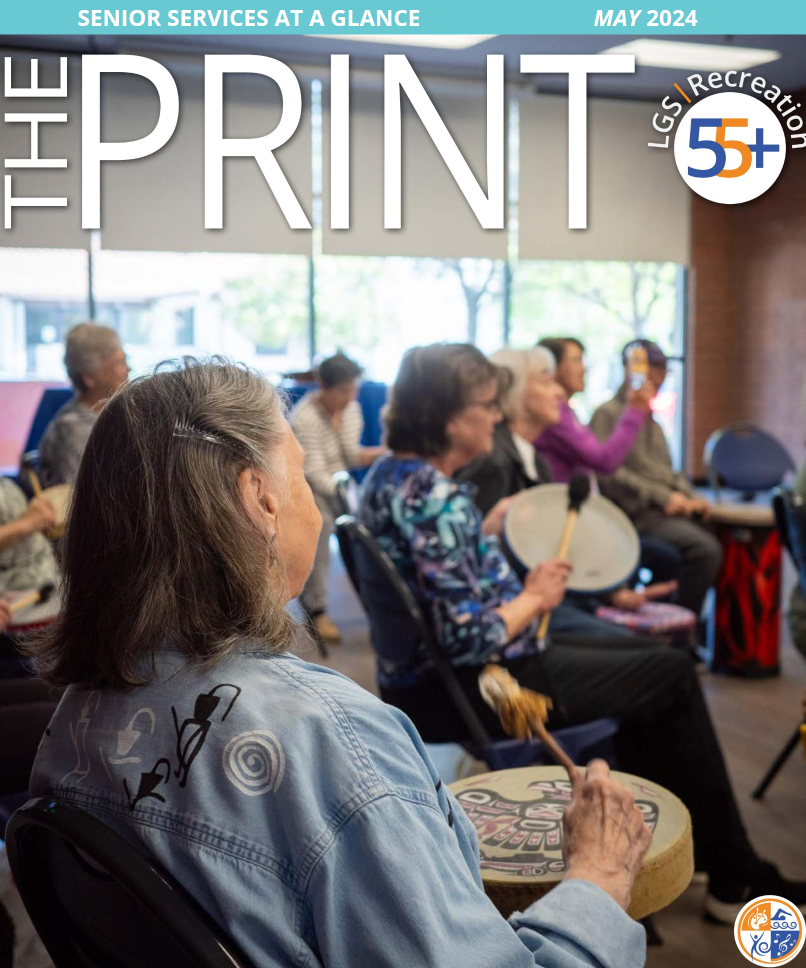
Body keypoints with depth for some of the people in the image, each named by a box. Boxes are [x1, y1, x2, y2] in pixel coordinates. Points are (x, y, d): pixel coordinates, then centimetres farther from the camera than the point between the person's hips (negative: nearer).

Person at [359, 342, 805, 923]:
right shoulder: (435, 498, -26)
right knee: (674, 677, 3)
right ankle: (735, 881, 17)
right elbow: (469, 638, -29)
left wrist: (494, 525, 10)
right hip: (470, 695, -10)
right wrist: (534, 598, -13)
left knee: (645, 661, 24)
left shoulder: (389, 474, 4)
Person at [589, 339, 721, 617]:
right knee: (705, 548, -26)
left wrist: (692, 498, 6)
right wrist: (662, 497, -17)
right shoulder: (608, 414, -1)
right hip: (638, 513, -9)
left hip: (669, 510, 9)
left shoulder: (652, 423, 27)